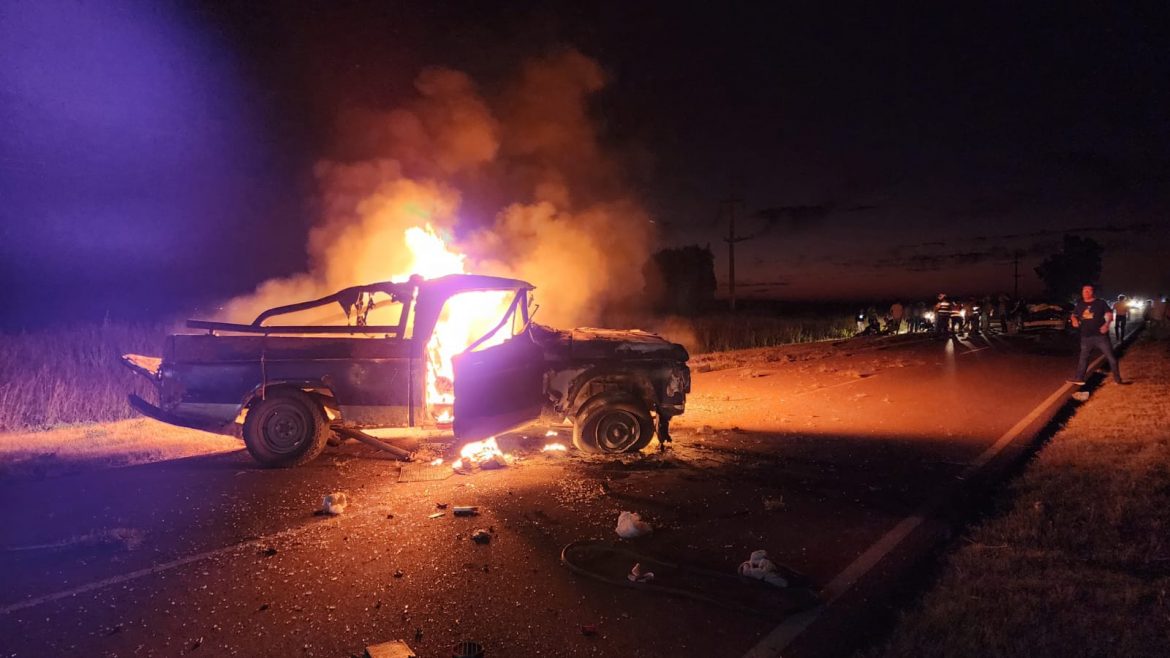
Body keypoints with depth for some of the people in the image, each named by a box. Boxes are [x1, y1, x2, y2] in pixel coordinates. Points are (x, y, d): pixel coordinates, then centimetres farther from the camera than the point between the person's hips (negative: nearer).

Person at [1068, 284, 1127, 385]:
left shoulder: (1101, 303, -2)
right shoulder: (1080, 304, 9)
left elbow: (1109, 314, -4)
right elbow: (1074, 315, 20)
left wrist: (1107, 324, -23)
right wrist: (1074, 320, -4)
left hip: (1100, 335, -4)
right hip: (1086, 336, 4)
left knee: (1111, 357, -1)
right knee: (1083, 357, 12)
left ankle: (1118, 379, 8)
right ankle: (1079, 378, 20)